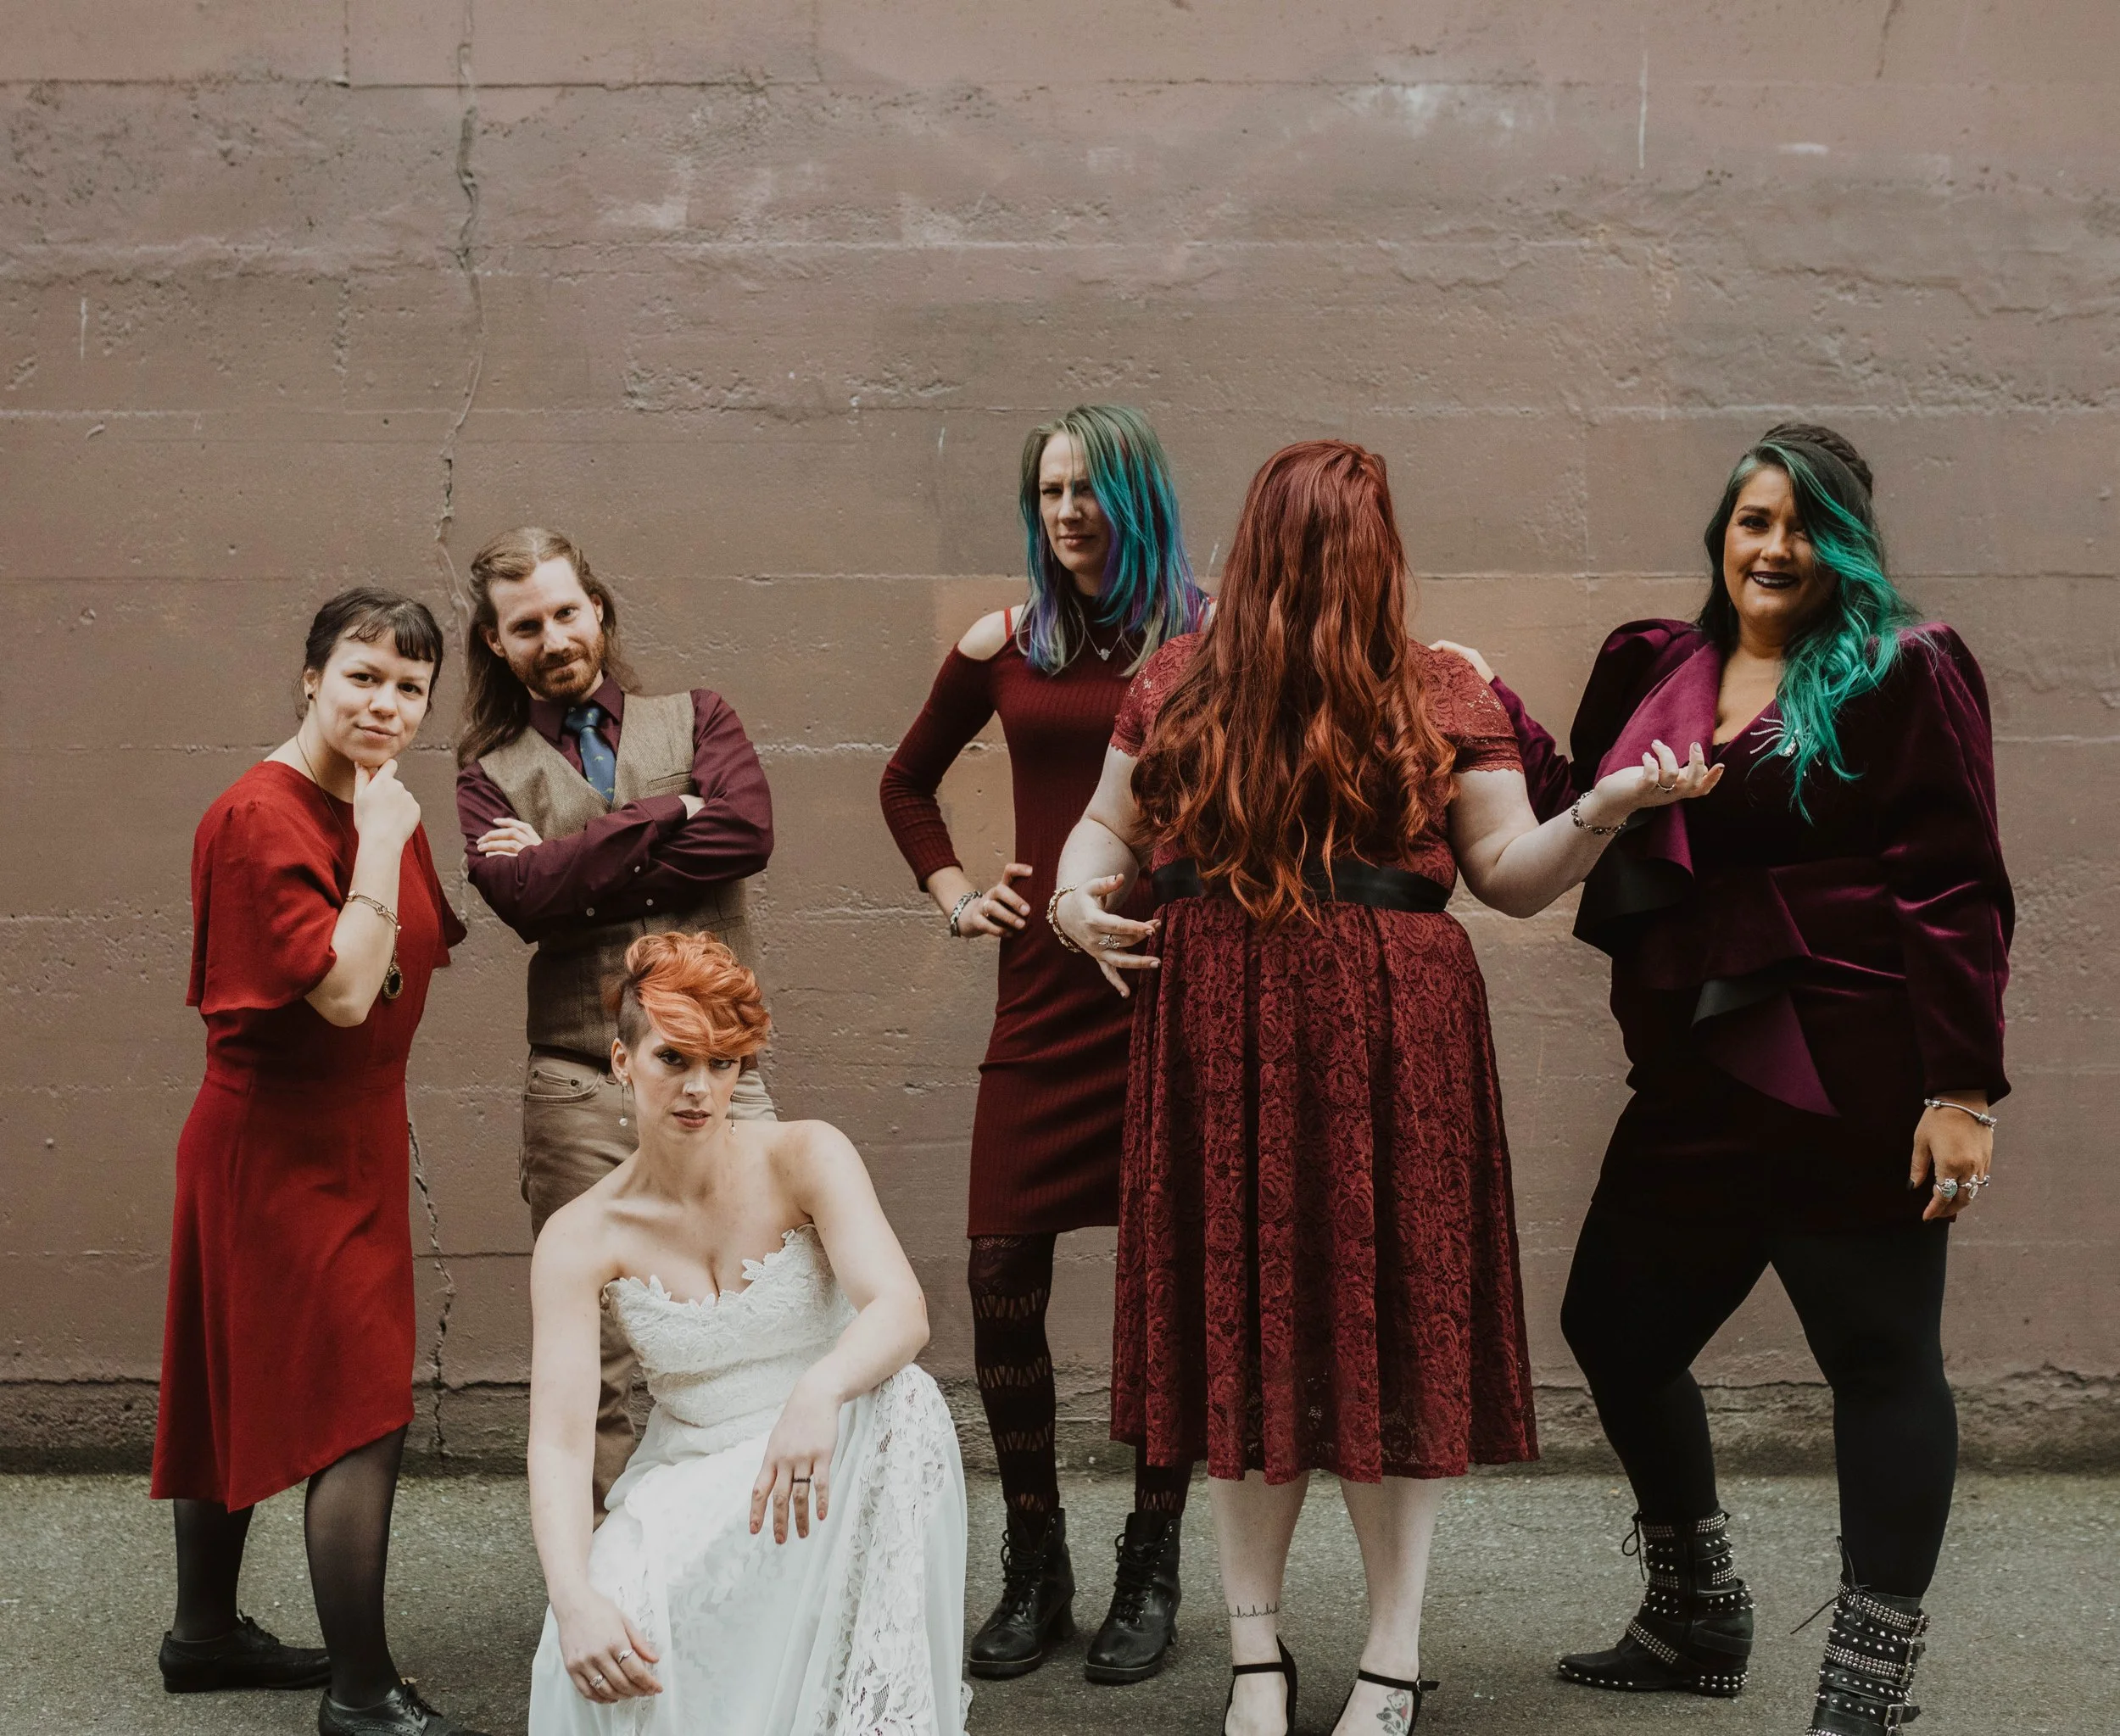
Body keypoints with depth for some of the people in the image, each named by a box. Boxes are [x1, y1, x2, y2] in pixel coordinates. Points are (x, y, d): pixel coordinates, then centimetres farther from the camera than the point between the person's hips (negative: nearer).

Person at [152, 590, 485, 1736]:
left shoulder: (380, 811, 8)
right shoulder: (261, 816, -19)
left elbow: (418, 950, 14)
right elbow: (343, 990, -26)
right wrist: (384, 838, -22)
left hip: (351, 1135, 9)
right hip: (285, 1142, -9)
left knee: (247, 1389, 19)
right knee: (362, 1408, -8)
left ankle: (205, 1635, 33)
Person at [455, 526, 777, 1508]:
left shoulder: (694, 719, 13)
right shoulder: (493, 771, 12)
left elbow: (746, 832, -8)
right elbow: (523, 898, -9)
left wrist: (573, 870, -6)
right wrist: (666, 816, -5)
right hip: (581, 1087, 0)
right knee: (601, 1362, 2)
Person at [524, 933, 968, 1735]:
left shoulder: (805, 1158, -9)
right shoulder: (579, 1238, -8)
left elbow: (903, 1311, -24)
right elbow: (558, 1440, -16)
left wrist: (819, 1393, -48)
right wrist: (575, 1600, -35)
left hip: (830, 1477, 1)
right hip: (688, 1485, 0)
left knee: (902, 1400, -35)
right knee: (596, 1652, -33)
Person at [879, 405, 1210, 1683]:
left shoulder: (1215, 642, -2)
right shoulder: (1004, 649, 9)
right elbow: (908, 783, 25)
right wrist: (954, 894, 13)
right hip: (1047, 987, 3)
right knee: (1002, 1278, 0)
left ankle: (1151, 1572, 18)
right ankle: (1035, 1568, 16)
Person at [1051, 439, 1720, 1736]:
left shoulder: (1443, 696, 5)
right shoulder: (1180, 684, 10)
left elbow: (1509, 875, 3)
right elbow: (1110, 824, 19)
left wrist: (1603, 812, -14)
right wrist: (1079, 894, -2)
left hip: (1391, 1040, -2)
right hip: (1222, 1044, 2)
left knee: (1391, 1326, 0)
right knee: (1243, 1327, 5)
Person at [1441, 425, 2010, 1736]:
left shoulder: (1905, 672, -5)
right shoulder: (1653, 668, 12)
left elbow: (1954, 889, -10)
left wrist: (1962, 1090, -16)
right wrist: (1496, 716, 3)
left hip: (1853, 1085, -7)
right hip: (1702, 1075, 7)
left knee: (1881, 1355, 2)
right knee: (1617, 1328, 14)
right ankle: (1698, 1620, 35)